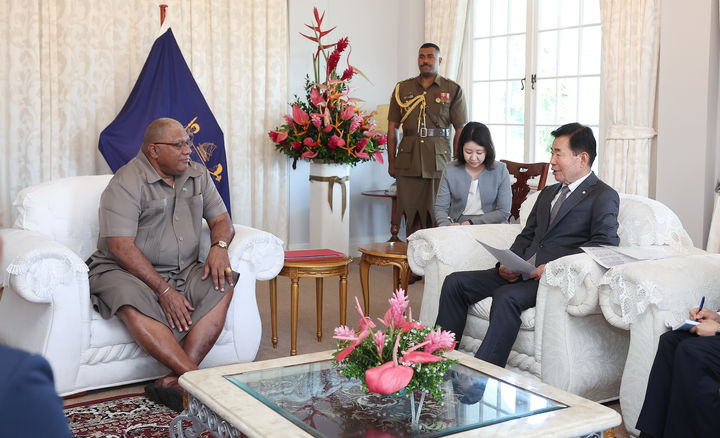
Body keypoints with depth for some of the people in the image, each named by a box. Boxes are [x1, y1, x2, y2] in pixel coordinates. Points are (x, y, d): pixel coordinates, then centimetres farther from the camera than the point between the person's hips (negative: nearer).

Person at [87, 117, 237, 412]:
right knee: (132, 307, -37)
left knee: (222, 286, -23)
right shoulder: (126, 183, -13)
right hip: (126, 270, -5)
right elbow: (120, 247, -20)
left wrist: (219, 246, -13)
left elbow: (220, 218, 13)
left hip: (183, 272, 5)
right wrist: (164, 290, -25)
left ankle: (173, 381, -31)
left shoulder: (197, 175, 8)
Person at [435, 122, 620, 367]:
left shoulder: (604, 196, 1)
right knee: (455, 283, -6)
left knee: (506, 297, -35)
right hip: (520, 272, 8)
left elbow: (607, 242, -14)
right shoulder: (547, 193, 26)